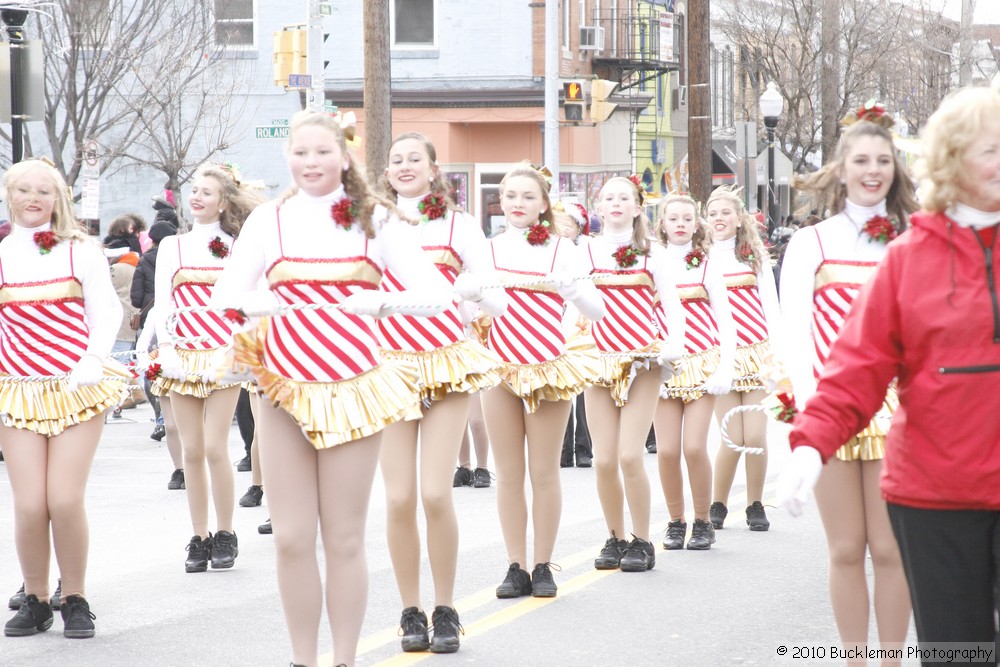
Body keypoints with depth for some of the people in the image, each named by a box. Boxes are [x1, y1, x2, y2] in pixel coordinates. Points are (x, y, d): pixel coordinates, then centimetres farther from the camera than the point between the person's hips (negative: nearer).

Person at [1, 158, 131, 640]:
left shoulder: (81, 251, 4)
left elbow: (107, 311, 2)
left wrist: (92, 361, -12)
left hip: (77, 388, -1)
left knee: (65, 501, -9)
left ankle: (74, 599, 9)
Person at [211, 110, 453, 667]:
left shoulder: (376, 220, 3)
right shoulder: (270, 220, 6)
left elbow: (437, 295, -3)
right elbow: (226, 295, 0)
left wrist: (382, 302, -20)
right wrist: (269, 301, -19)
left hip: (354, 389, -1)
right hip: (286, 390, 1)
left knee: (345, 539, 3)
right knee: (292, 539, 1)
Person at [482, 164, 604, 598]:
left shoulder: (561, 249, 1)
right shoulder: (487, 250, 6)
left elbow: (596, 311, -4)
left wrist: (568, 287, -21)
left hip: (549, 366, -2)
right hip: (500, 366, 2)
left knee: (544, 472, 2)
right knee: (508, 473, 4)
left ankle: (543, 567, 9)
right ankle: (516, 567, 10)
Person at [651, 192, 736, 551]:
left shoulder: (706, 265, 7)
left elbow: (724, 319, 5)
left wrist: (725, 369, -6)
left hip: (702, 363, -1)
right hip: (663, 367, 1)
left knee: (695, 447, -10)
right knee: (667, 450, -4)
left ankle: (702, 522, 5)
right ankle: (676, 522, 12)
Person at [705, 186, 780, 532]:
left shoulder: (756, 255, 9)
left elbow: (770, 305, 8)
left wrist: (777, 354, 0)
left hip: (757, 352, 1)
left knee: (756, 437, -4)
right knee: (732, 439, -7)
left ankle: (756, 506, 12)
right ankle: (717, 505, 12)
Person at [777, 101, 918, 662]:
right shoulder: (812, 243, 6)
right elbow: (795, 331, 0)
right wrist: (809, 404, -11)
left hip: (895, 410, 1)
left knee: (890, 549, -1)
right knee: (847, 550, 4)